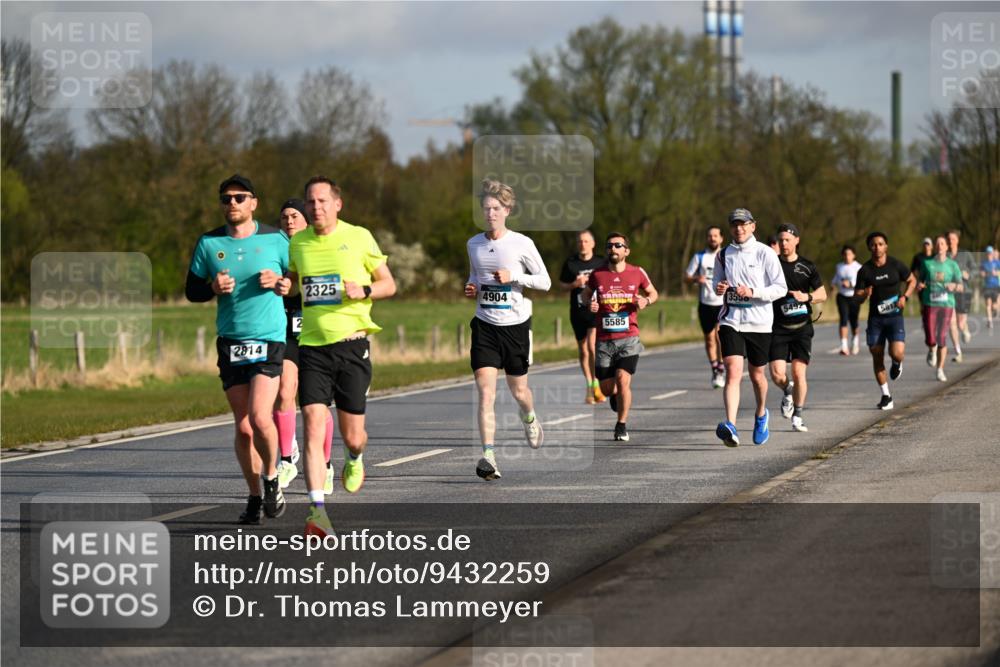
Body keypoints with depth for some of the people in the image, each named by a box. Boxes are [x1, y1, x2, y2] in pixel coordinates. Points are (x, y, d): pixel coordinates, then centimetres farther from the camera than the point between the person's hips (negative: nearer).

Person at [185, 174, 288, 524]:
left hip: (269, 338, -3)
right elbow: (191, 290, 11)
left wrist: (279, 282, -11)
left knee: (260, 418, -18)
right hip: (230, 342, 3)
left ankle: (271, 478, 7)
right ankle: (254, 496, 18)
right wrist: (214, 288, -9)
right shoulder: (208, 243, 6)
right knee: (243, 427, 4)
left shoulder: (274, 239, 1)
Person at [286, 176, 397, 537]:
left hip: (351, 344, -2)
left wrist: (364, 290, -13)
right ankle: (317, 510, -18)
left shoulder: (359, 237, 0)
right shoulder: (297, 243, 8)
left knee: (352, 436, 4)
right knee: (313, 428, -14)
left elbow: (389, 284, 7)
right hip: (312, 347, 2)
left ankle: (354, 458, 42)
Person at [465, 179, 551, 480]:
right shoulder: (473, 244, 5)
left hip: (516, 323, -2)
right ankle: (488, 456, -18)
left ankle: (529, 418, 49)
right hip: (485, 325, 2)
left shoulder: (521, 244, -6)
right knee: (485, 392, -13)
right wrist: (471, 288, 0)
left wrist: (513, 277, -17)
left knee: (518, 390, 12)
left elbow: (545, 282, -2)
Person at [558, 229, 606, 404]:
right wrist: (575, 284, -9)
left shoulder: (601, 263, 2)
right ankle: (589, 387, 21)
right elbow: (562, 285, 9)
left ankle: (596, 383, -11)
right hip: (578, 312, 2)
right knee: (583, 351, 9)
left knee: (592, 346, -20)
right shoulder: (570, 264, 2)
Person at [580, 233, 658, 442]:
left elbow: (653, 293, 17)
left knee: (623, 380, -17)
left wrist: (646, 301, -6)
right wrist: (589, 303, -3)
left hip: (629, 338, -2)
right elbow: (586, 293, 19)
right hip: (604, 340, 2)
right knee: (606, 388, 3)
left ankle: (622, 425, 1)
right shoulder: (597, 274, 2)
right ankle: (616, 394, 42)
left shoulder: (637, 273, 1)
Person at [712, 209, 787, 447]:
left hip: (759, 322, -1)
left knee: (757, 374, 13)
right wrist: (718, 288, -2)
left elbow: (781, 288, -6)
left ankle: (761, 415, 43)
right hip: (731, 320, 1)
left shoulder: (764, 253, -4)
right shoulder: (723, 255, 7)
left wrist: (752, 292, -19)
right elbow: (716, 280, 23)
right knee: (733, 372, -16)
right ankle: (730, 427, -28)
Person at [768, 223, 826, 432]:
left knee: (799, 373, -6)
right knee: (777, 374, -11)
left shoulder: (807, 267, 5)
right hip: (778, 327, 0)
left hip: (802, 327, 0)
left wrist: (806, 296, -11)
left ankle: (797, 417, 10)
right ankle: (788, 392, 25)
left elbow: (822, 294, 9)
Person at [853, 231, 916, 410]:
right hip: (875, 318, 2)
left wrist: (904, 296, -5)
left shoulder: (895, 265, -3)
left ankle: (897, 363, 21)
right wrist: (864, 294, -23)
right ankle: (886, 396, 17)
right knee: (877, 357, 4)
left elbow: (912, 281, 12)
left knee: (897, 353, -19)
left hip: (895, 316, -2)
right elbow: (856, 298, 0)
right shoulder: (865, 270, -2)